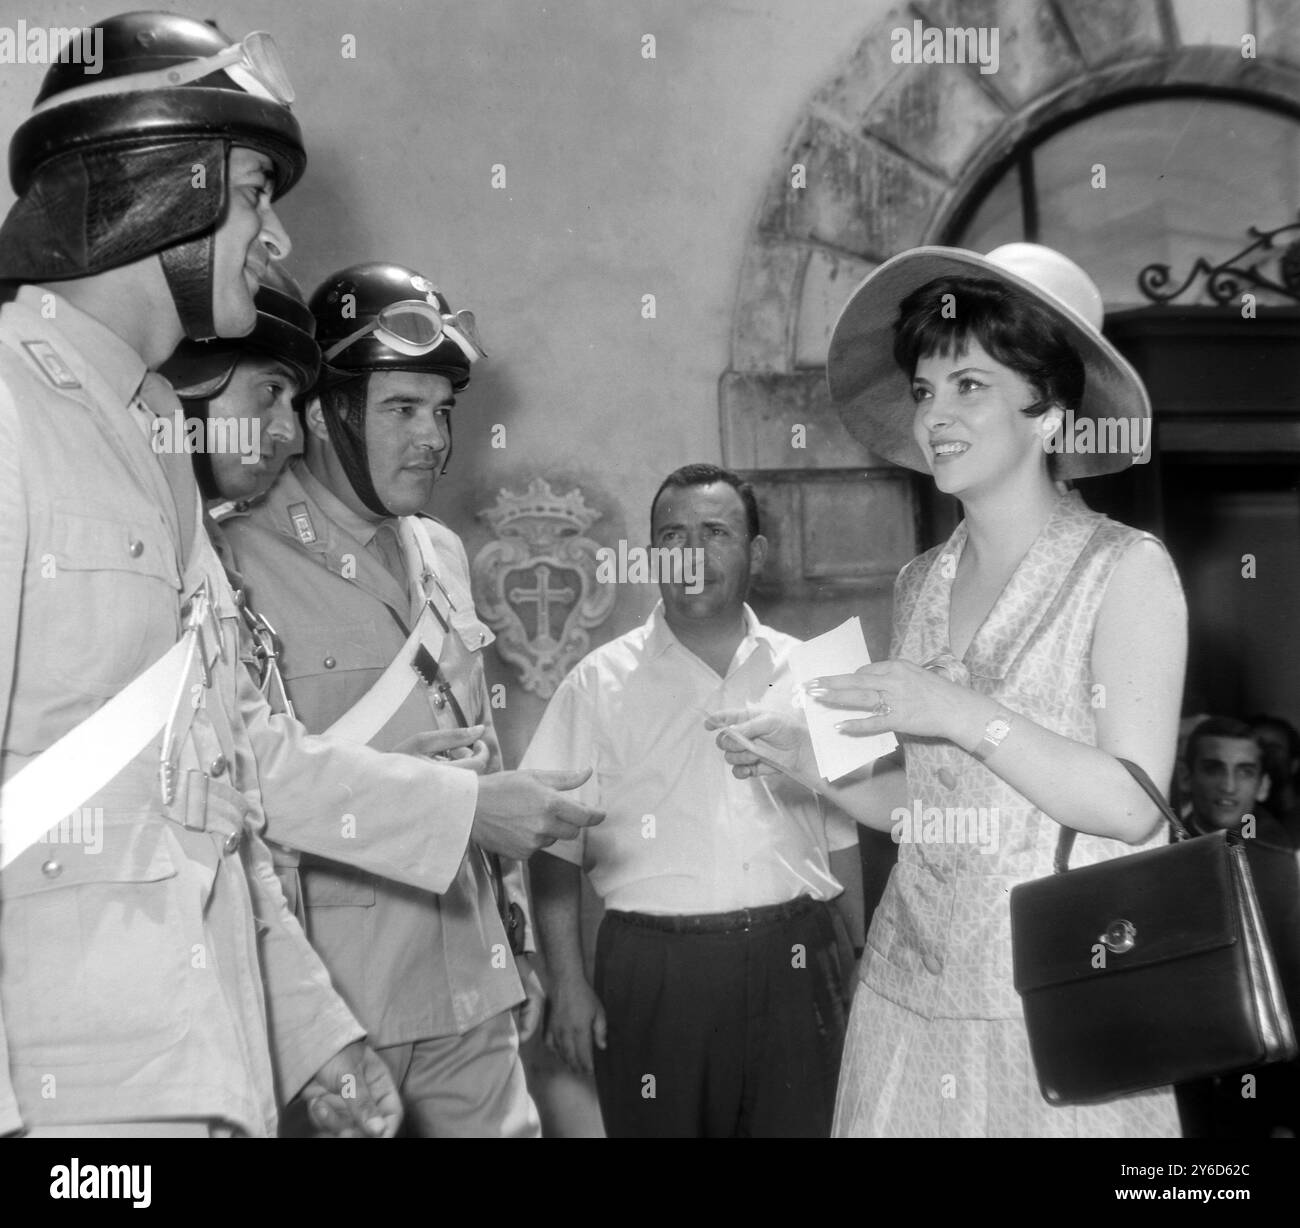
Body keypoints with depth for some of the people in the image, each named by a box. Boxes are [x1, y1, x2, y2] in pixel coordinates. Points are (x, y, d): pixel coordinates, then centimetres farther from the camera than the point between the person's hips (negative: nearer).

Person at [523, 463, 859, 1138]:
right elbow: (556, 846, 0)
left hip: (792, 966, 2)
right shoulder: (599, 682, 1)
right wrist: (568, 983, -5)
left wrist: (849, 969, 9)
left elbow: (840, 834, 12)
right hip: (654, 972, -2)